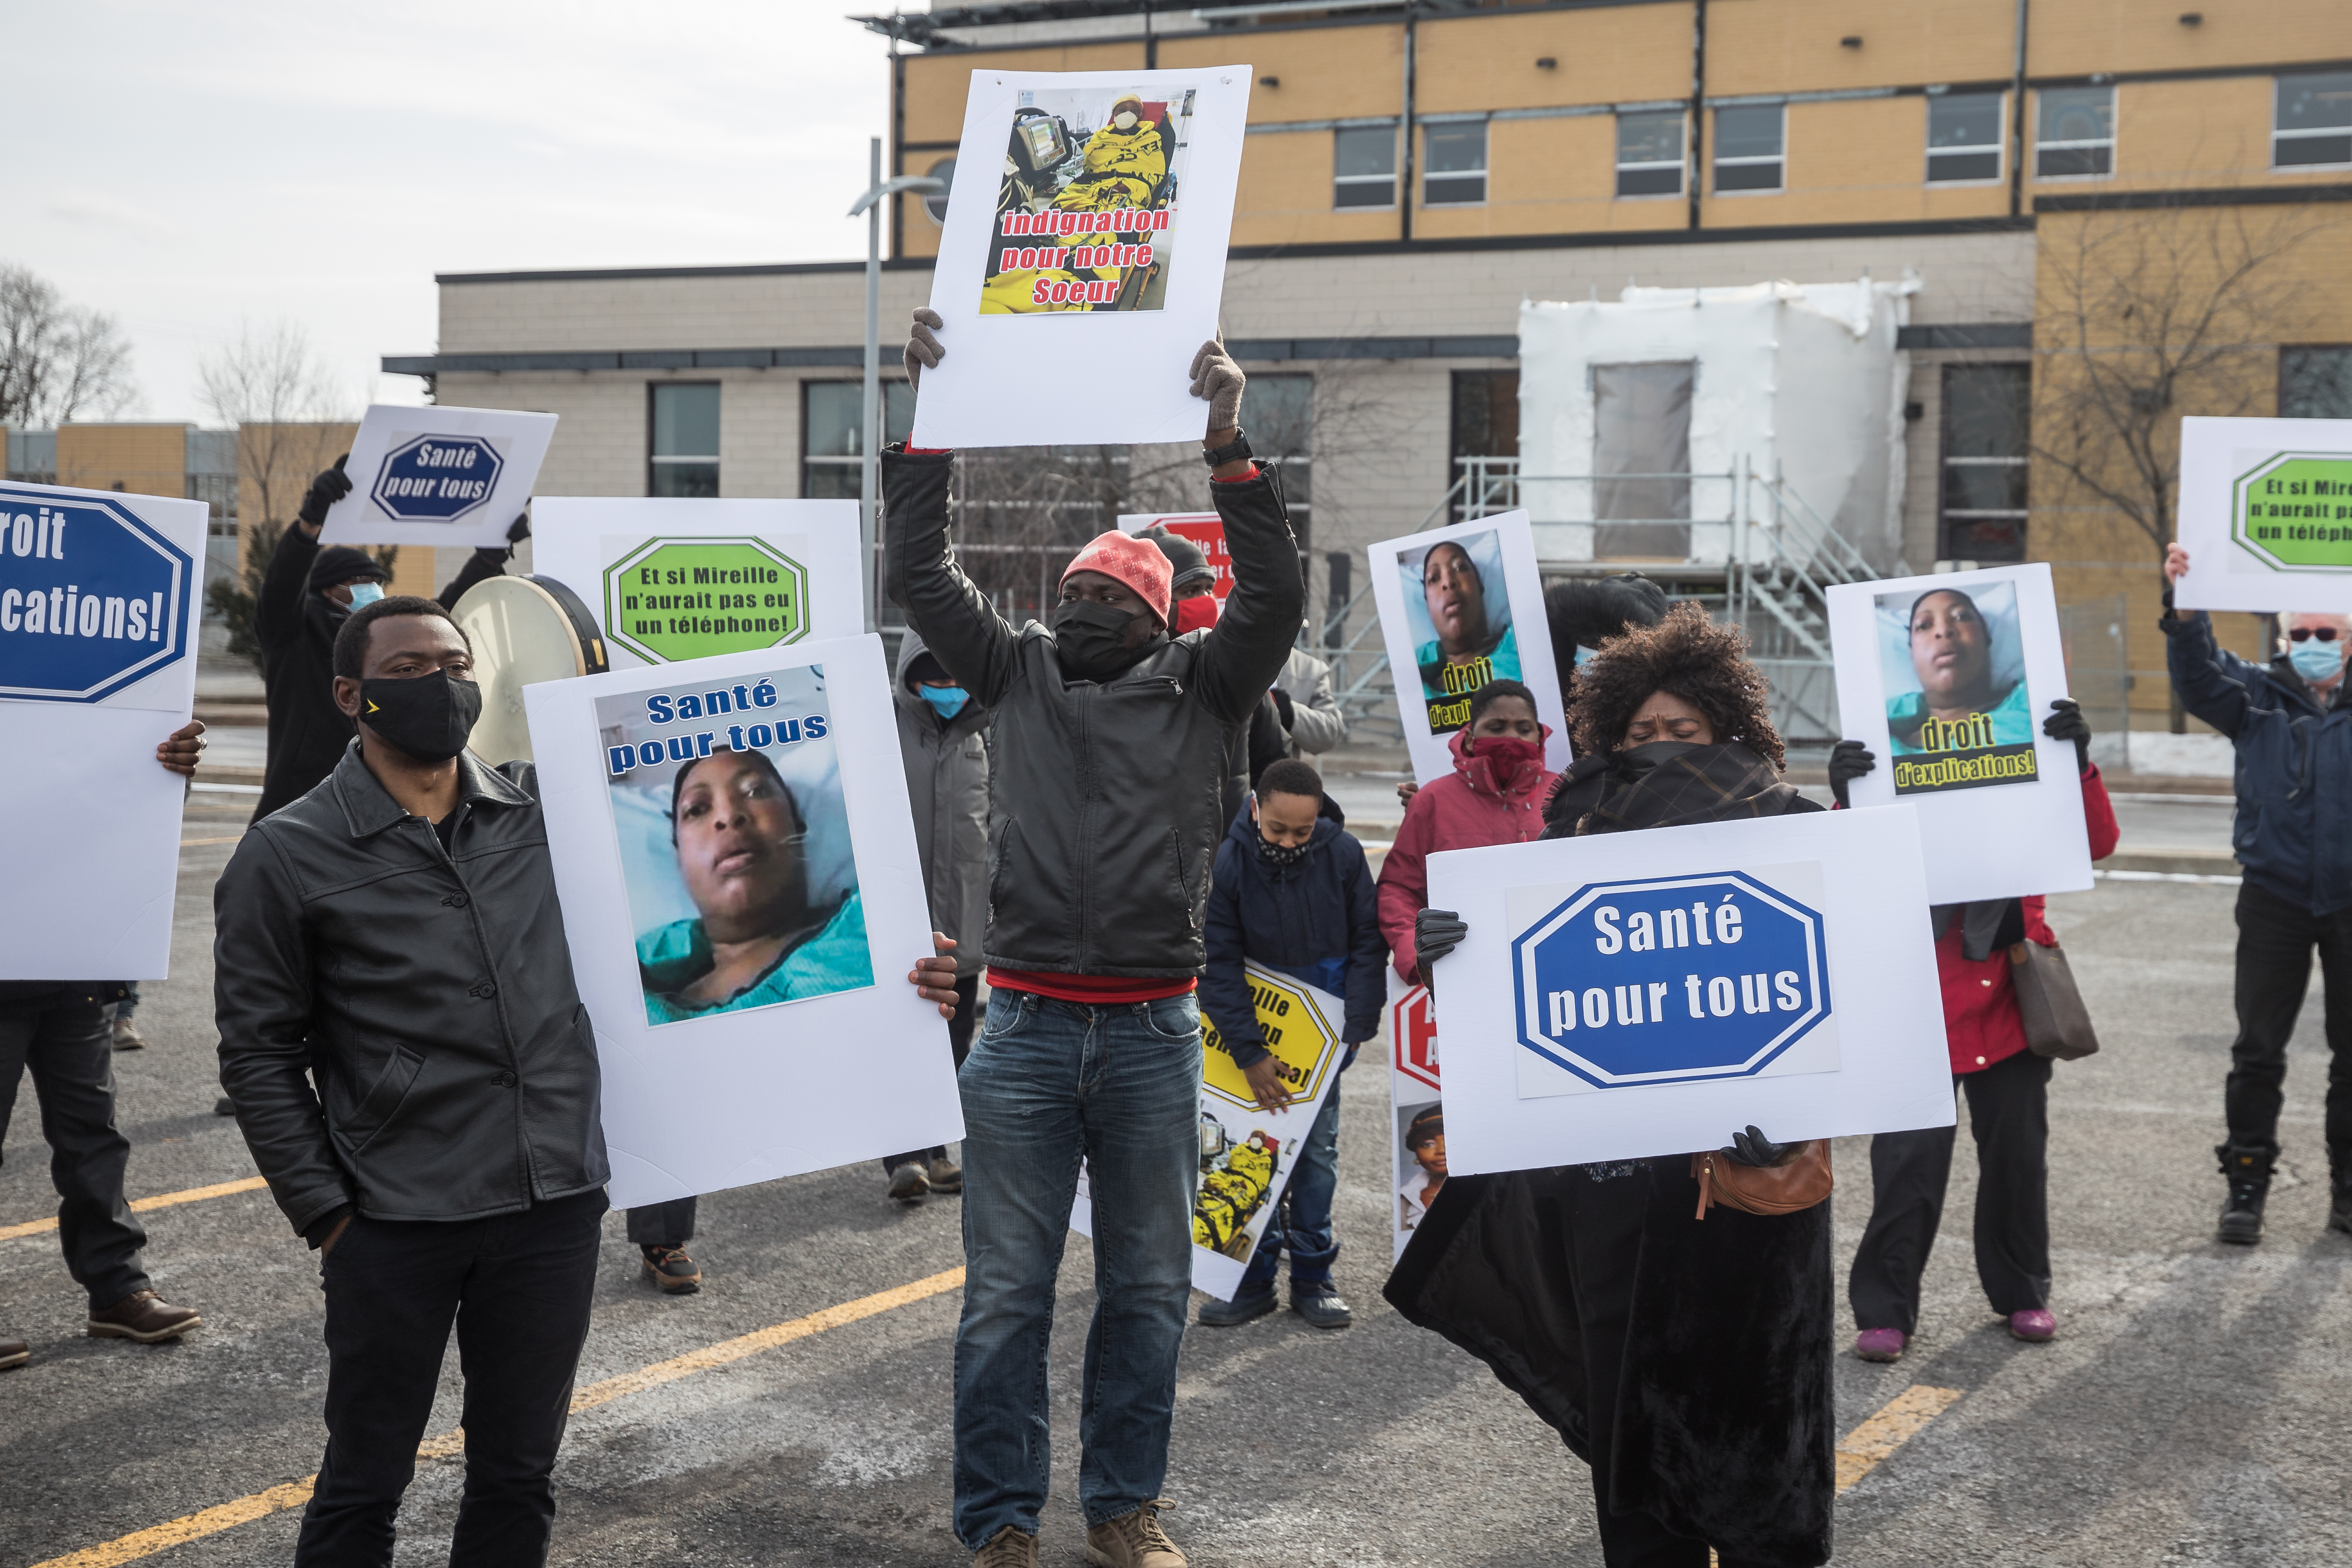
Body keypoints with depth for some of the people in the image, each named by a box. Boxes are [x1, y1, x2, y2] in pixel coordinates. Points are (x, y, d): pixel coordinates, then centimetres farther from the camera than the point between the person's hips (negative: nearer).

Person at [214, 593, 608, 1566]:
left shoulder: (543, 807, 7)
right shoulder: (288, 856, -2)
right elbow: (260, 1053, -1)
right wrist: (323, 1214, -5)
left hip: (555, 1203, 3)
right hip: (395, 1225, -3)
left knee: (518, 1475, 13)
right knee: (364, 1484, 8)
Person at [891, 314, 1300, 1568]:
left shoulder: (1199, 689, 6)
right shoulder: (1017, 674, 10)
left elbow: (1273, 596, -8)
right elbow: (921, 574, 5)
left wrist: (1227, 443, -16)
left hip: (1152, 1035, 0)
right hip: (1026, 1028, 0)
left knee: (1148, 1287, 10)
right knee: (1005, 1294, 3)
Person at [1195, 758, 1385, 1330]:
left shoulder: (1343, 853, -12)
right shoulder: (1228, 862, -16)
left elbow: (1368, 941, -2)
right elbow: (1218, 965, -14)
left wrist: (1357, 1025, -9)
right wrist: (1249, 1053, -17)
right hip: (1256, 1022, -1)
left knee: (1318, 1147, 5)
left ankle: (1312, 1276, 13)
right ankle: (1255, 1278, 8)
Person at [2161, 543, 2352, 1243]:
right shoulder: (2258, 697, 1)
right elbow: (2198, 676, -14)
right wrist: (2183, 609, -33)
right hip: (2275, 897, 0)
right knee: (2258, 1051, 3)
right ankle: (2246, 1182, 11)